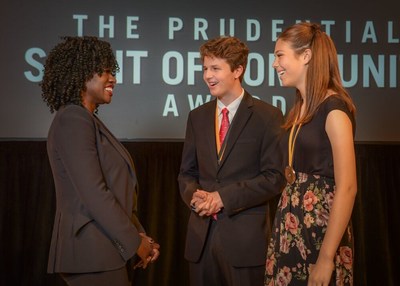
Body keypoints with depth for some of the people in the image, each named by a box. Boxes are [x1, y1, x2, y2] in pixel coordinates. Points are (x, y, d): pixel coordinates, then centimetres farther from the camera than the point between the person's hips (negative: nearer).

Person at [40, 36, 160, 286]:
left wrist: (140, 236, 6)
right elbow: (93, 193, -20)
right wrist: (134, 241, -14)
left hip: (105, 250, 9)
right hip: (93, 252, -9)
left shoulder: (89, 121, 16)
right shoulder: (73, 120, -13)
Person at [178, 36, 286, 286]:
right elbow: (187, 172, 14)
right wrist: (195, 195, -8)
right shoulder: (197, 117, 11)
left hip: (245, 236, -4)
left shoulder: (268, 116, -5)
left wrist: (223, 196, -15)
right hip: (201, 235, 4)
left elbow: (275, 177, -10)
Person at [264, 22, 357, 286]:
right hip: (292, 228, 8)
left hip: (322, 229, -8)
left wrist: (327, 258, -21)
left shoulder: (333, 108, -14)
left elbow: (347, 187, -19)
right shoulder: (299, 109, 12)